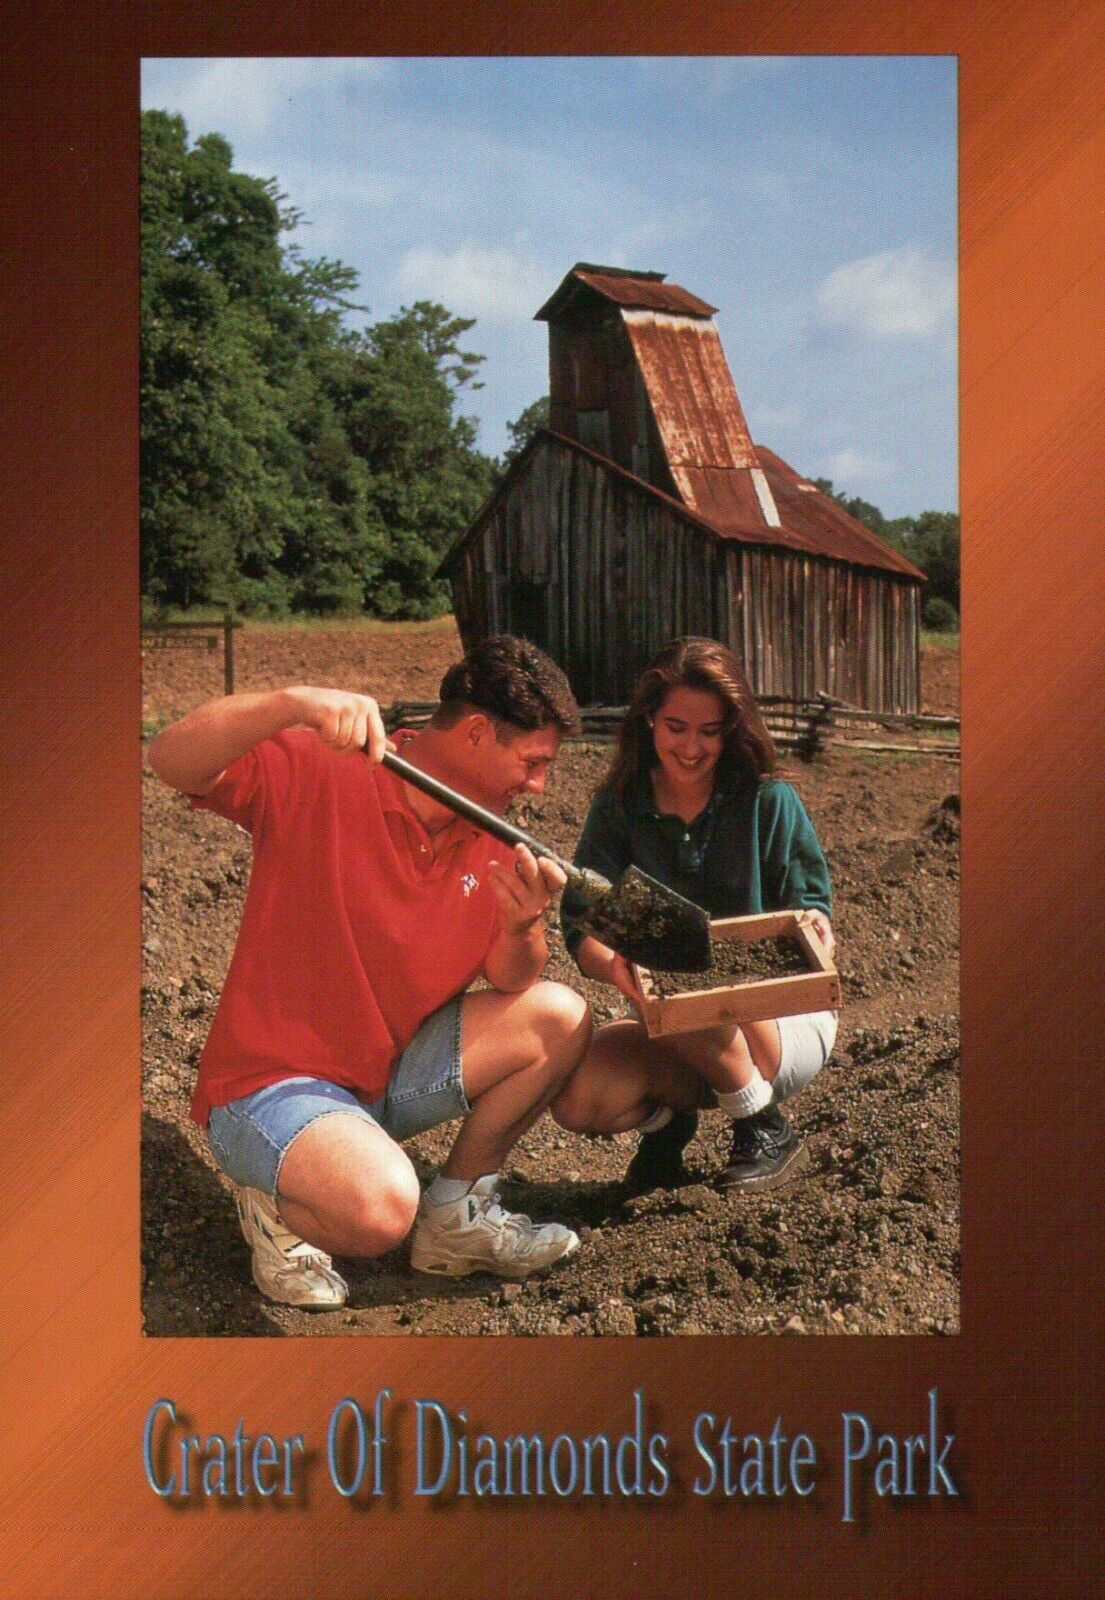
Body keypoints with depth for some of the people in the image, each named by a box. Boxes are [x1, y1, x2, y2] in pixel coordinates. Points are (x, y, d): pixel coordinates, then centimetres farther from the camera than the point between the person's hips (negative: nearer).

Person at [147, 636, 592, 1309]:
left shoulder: (492, 840, 3)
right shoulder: (316, 773, -17)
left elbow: (512, 986, 1)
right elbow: (171, 760, -30)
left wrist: (522, 927, -23)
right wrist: (292, 702, -46)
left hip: (392, 1072, 7)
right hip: (272, 1084, -7)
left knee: (561, 1016, -9)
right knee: (381, 1209, -35)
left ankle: (456, 1214, 8)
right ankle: (278, 1210, 2)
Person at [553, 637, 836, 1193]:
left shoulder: (769, 802, -7)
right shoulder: (619, 807, -3)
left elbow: (811, 907, -5)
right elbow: (582, 923, -11)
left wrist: (814, 925, -30)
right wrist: (613, 965, -35)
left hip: (782, 1021, -2)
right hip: (667, 1024, 2)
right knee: (577, 1100, -26)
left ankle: (767, 1132, -8)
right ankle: (665, 1120, 9)